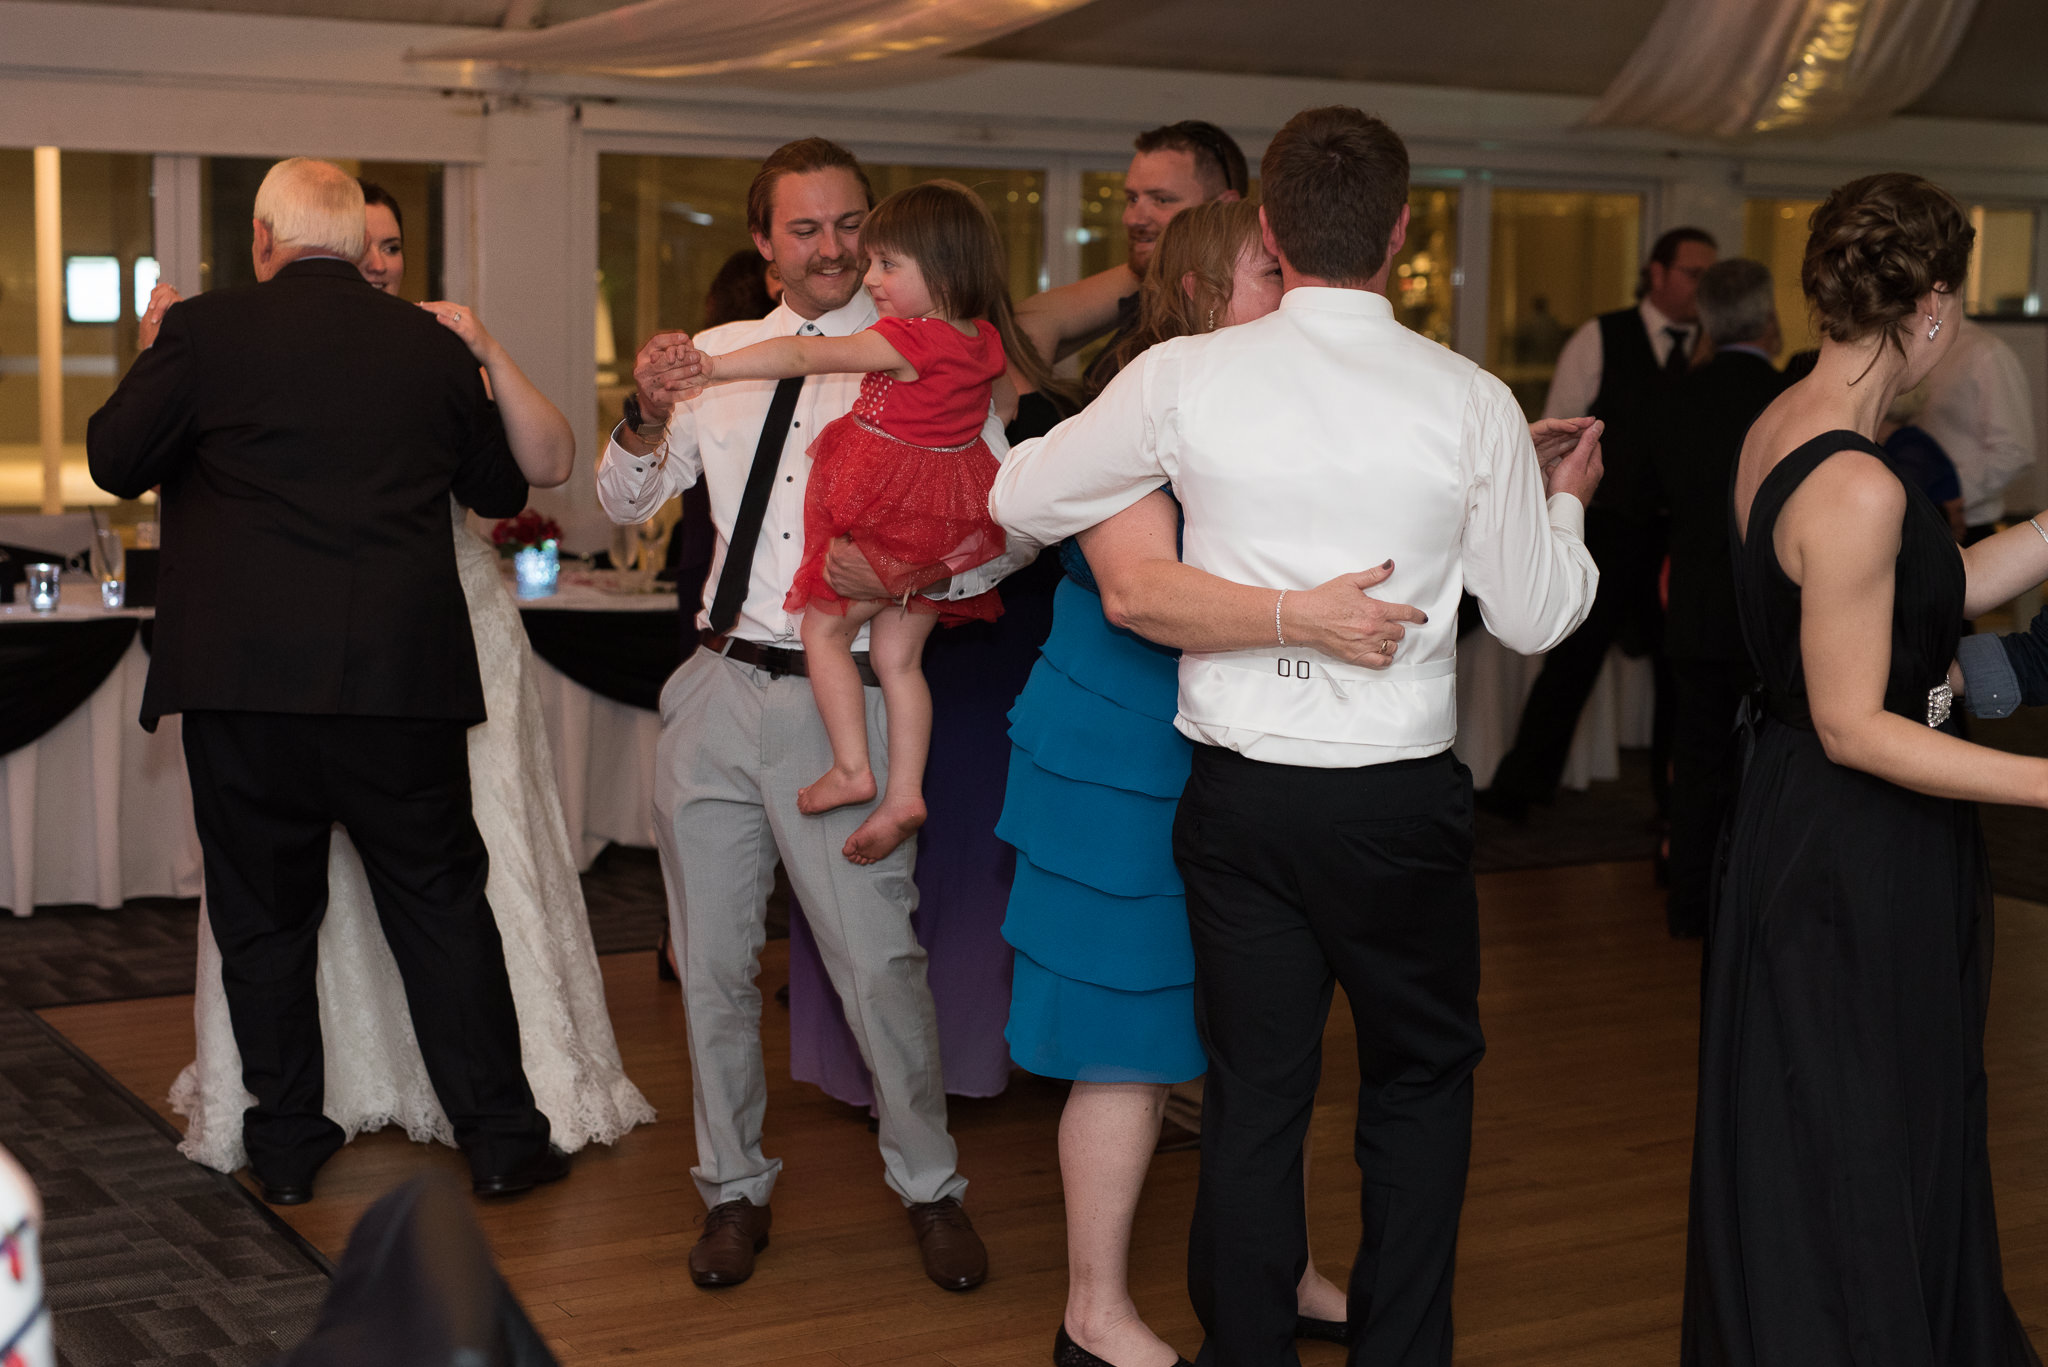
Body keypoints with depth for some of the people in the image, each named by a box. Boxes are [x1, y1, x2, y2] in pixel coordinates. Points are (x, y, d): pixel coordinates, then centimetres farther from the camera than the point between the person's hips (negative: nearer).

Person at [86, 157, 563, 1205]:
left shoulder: (206, 332, -4)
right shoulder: (435, 347, 3)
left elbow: (114, 460, 4)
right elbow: (502, 492, 15)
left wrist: (155, 355, 20)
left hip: (245, 684, -1)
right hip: (402, 680, 1)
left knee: (263, 917, 12)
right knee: (443, 908, 11)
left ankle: (286, 1146, 21)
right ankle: (500, 1138, 15)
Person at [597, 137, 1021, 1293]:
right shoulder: (721, 358, 10)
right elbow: (626, 502, 13)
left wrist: (912, 578, -25)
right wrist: (647, 418, -7)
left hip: (839, 699, -4)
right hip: (719, 688, 5)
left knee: (878, 959, -2)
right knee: (714, 959, 12)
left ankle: (930, 1185, 20)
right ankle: (736, 1186, 28)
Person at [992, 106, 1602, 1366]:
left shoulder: (1187, 378, -7)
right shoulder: (1469, 401, -8)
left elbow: (1022, 498, 7)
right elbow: (1537, 617, 1)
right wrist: (1566, 503, 20)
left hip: (1241, 794, 1)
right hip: (1403, 796, -1)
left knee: (1255, 1096, 11)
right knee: (1424, 1079, 18)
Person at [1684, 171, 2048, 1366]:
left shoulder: (1780, 429, 4)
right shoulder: (1859, 490, -25)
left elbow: (1939, 590, 11)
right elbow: (1852, 727, -23)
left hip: (1800, 839, 10)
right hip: (1858, 862, -10)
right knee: (1850, 1166, 6)